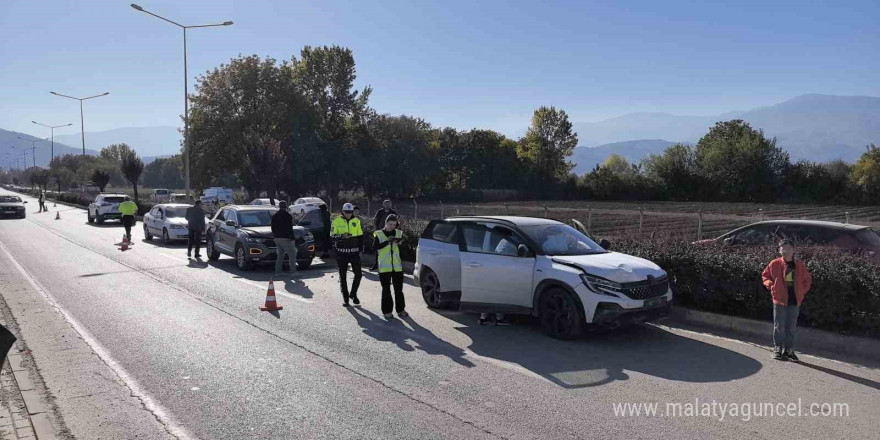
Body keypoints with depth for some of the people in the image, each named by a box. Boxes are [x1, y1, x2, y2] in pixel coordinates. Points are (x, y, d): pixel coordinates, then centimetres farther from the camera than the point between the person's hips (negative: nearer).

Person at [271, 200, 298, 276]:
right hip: (285, 238, -7)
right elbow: (290, 228, -13)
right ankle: (293, 271, -13)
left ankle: (277, 271, 12)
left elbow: (273, 228, 17)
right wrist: (291, 238, -13)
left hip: (277, 238, 7)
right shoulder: (288, 215, -7)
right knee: (292, 254, -5)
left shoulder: (274, 216, 14)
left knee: (280, 255, 14)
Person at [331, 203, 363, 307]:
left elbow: (360, 236, 13)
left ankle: (353, 294, 20)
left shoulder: (356, 221, 5)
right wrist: (342, 236, -24)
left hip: (354, 252, 2)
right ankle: (345, 298, 17)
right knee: (343, 276, 6)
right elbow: (332, 236, -7)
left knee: (358, 274, 0)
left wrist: (359, 248, 5)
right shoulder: (337, 221, -3)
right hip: (342, 252, -2)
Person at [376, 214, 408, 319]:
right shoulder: (379, 234, 3)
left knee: (399, 289, 6)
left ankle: (400, 310, 16)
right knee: (386, 289, 3)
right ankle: (387, 311, 10)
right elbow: (376, 247, -13)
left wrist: (400, 243, -13)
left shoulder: (399, 233, 10)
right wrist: (387, 241, -24)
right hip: (384, 267, -2)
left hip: (397, 266, 2)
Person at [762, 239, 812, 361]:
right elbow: (765, 275, 8)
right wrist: (771, 285, -6)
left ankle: (789, 350, 18)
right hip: (780, 300, -2)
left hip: (795, 301, 2)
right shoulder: (775, 264, -3)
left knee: (791, 328, 9)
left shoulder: (800, 265, 4)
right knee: (779, 327, 2)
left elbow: (807, 279, 16)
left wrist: (803, 291, 4)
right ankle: (777, 349, 10)